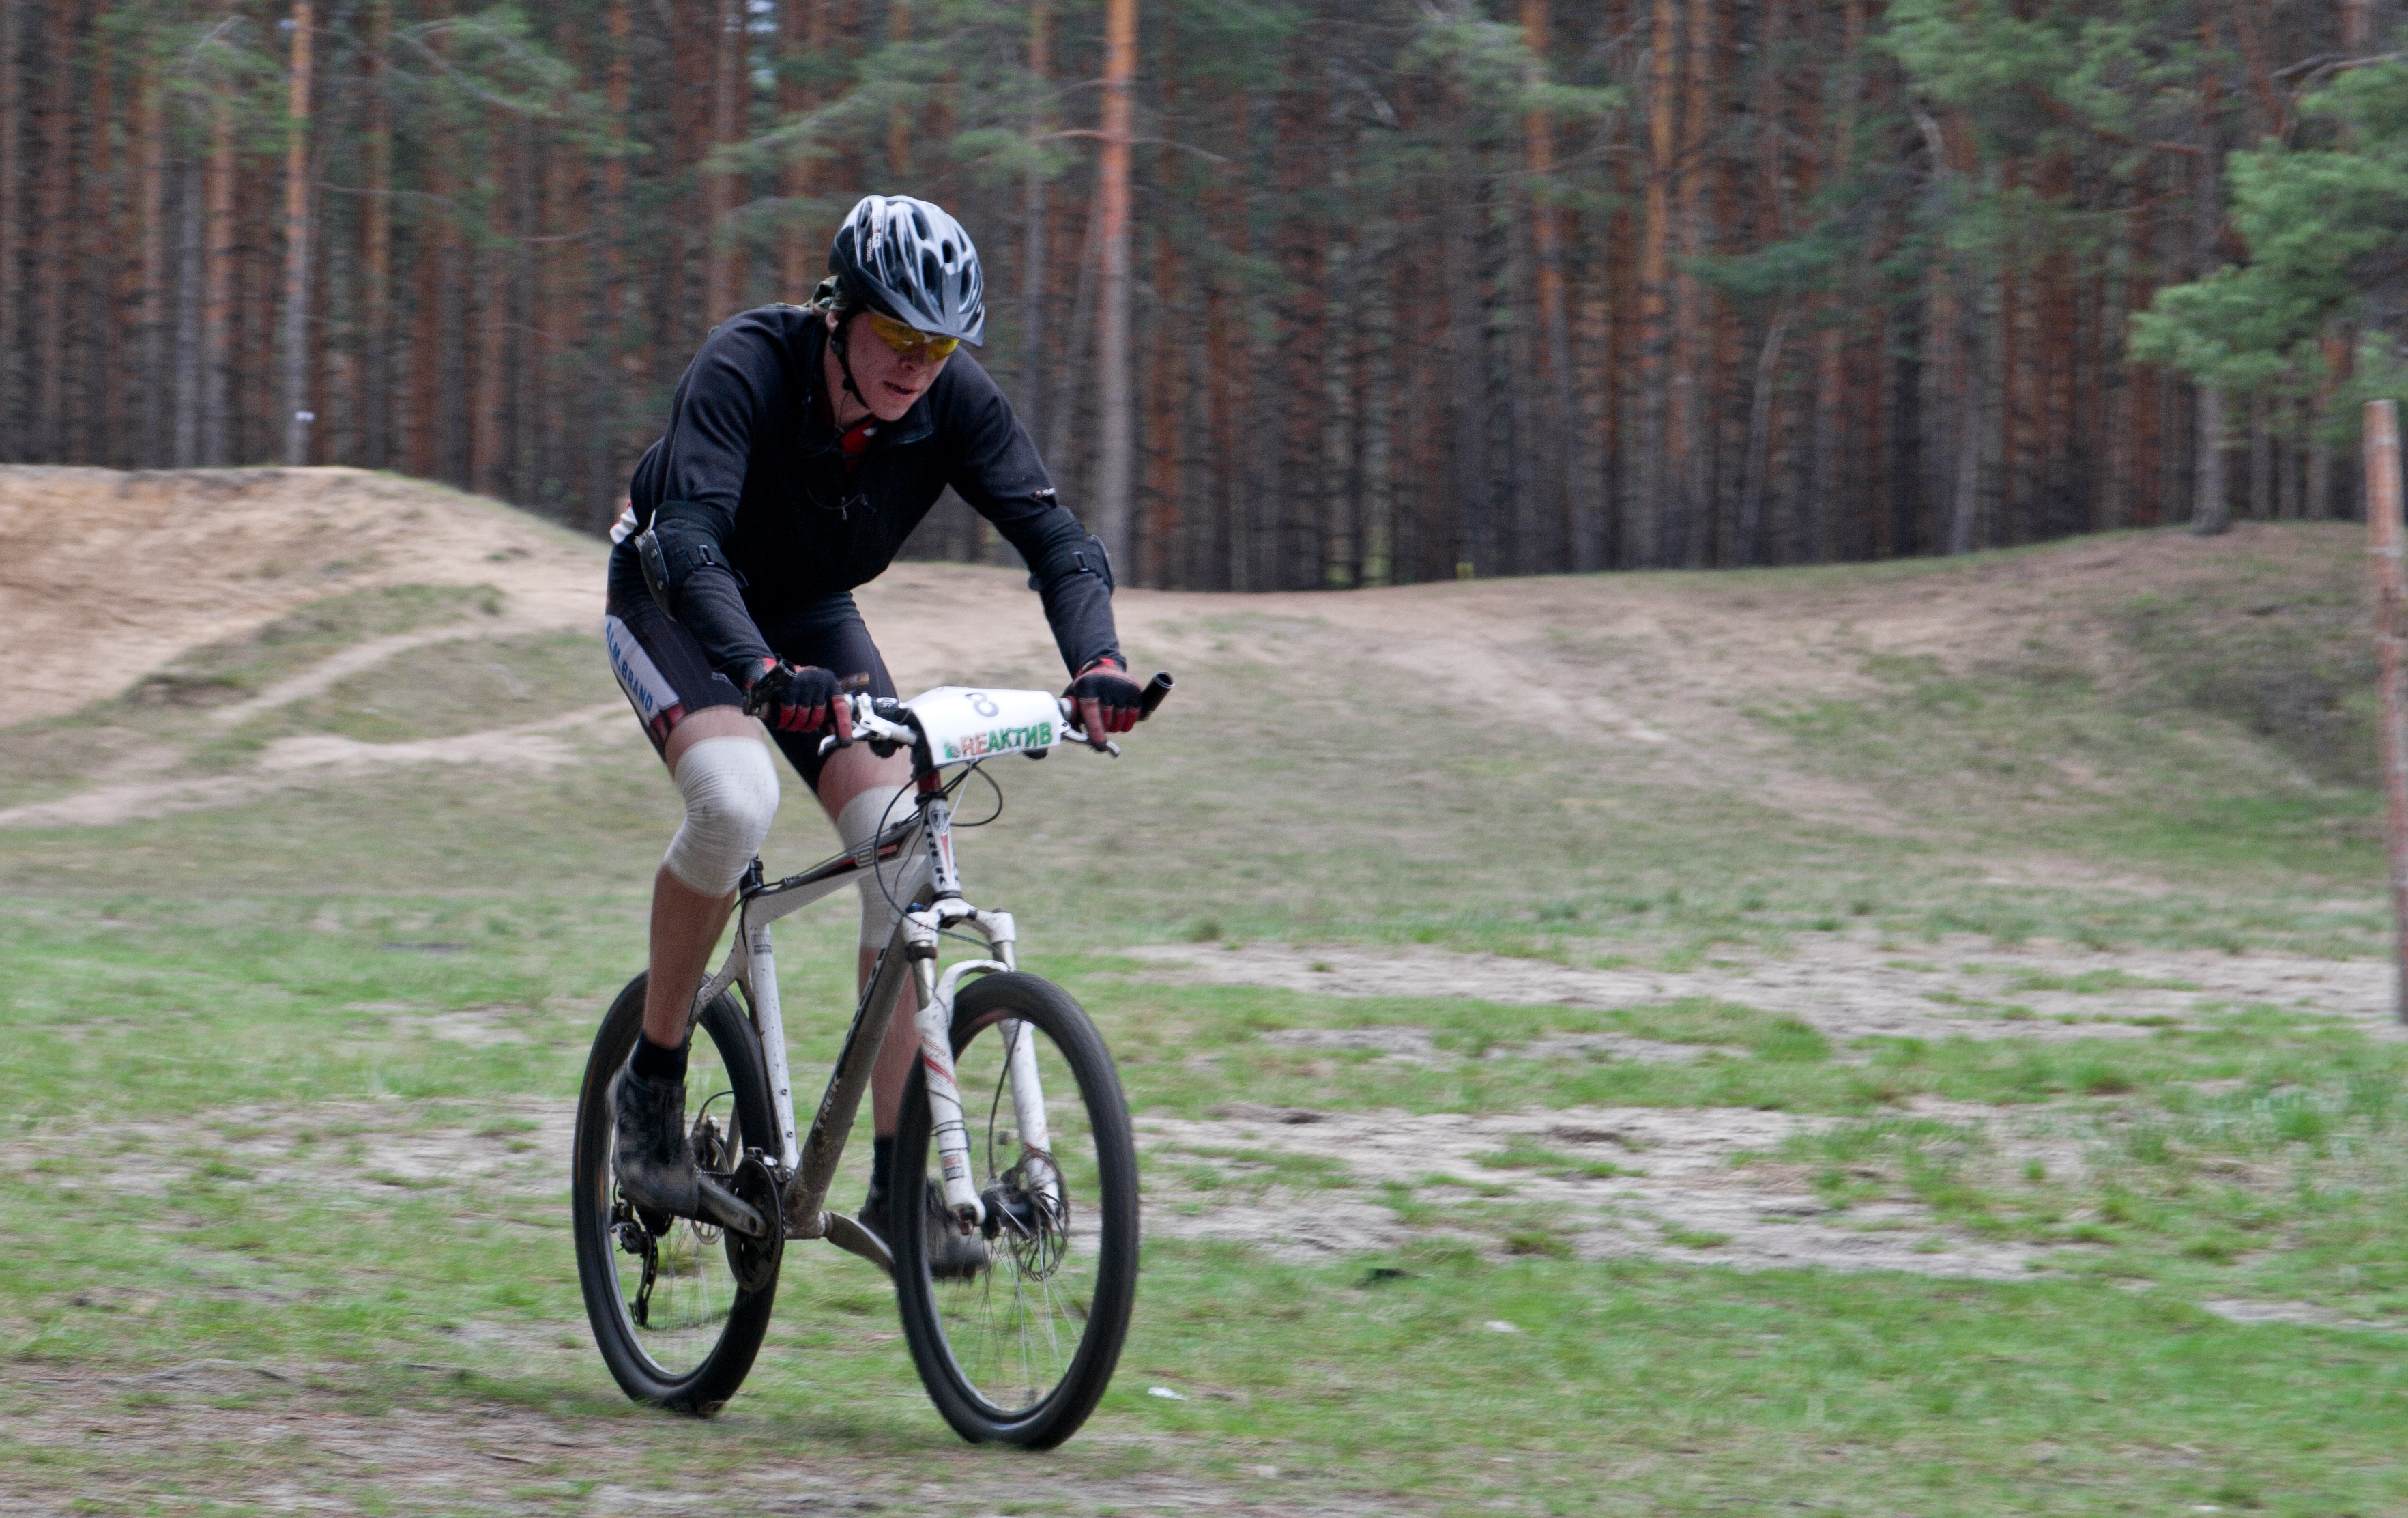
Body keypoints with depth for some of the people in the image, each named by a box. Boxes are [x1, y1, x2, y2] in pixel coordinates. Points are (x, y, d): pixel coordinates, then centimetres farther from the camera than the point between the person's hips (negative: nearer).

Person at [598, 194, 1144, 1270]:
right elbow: (692, 538, -45)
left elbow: (1052, 534, -28)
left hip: (808, 615, 4)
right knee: (735, 800, -34)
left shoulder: (955, 405, -21)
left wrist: (1096, 663, -48)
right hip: (673, 605, -4)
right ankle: (653, 1079, -12)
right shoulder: (744, 370, -33)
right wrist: (761, 672, -63)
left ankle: (898, 1183, -12)